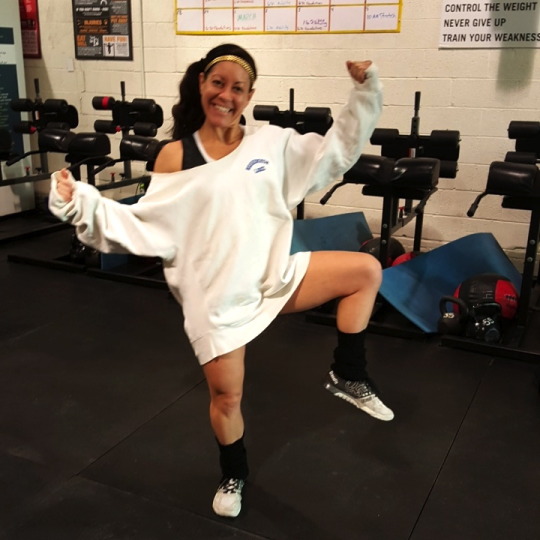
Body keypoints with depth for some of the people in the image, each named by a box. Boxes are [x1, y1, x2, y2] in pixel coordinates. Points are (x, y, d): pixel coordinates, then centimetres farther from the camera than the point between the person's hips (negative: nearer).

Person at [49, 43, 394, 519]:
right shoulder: (175, 156, -4)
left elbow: (335, 152, 7)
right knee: (226, 395, 9)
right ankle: (234, 477, 40)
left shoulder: (272, 142, 3)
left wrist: (364, 92, 0)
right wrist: (82, 205, -16)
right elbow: (150, 227, -6)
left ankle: (348, 376, 10)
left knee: (366, 271, -5)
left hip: (275, 275, 3)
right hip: (216, 293, -2)